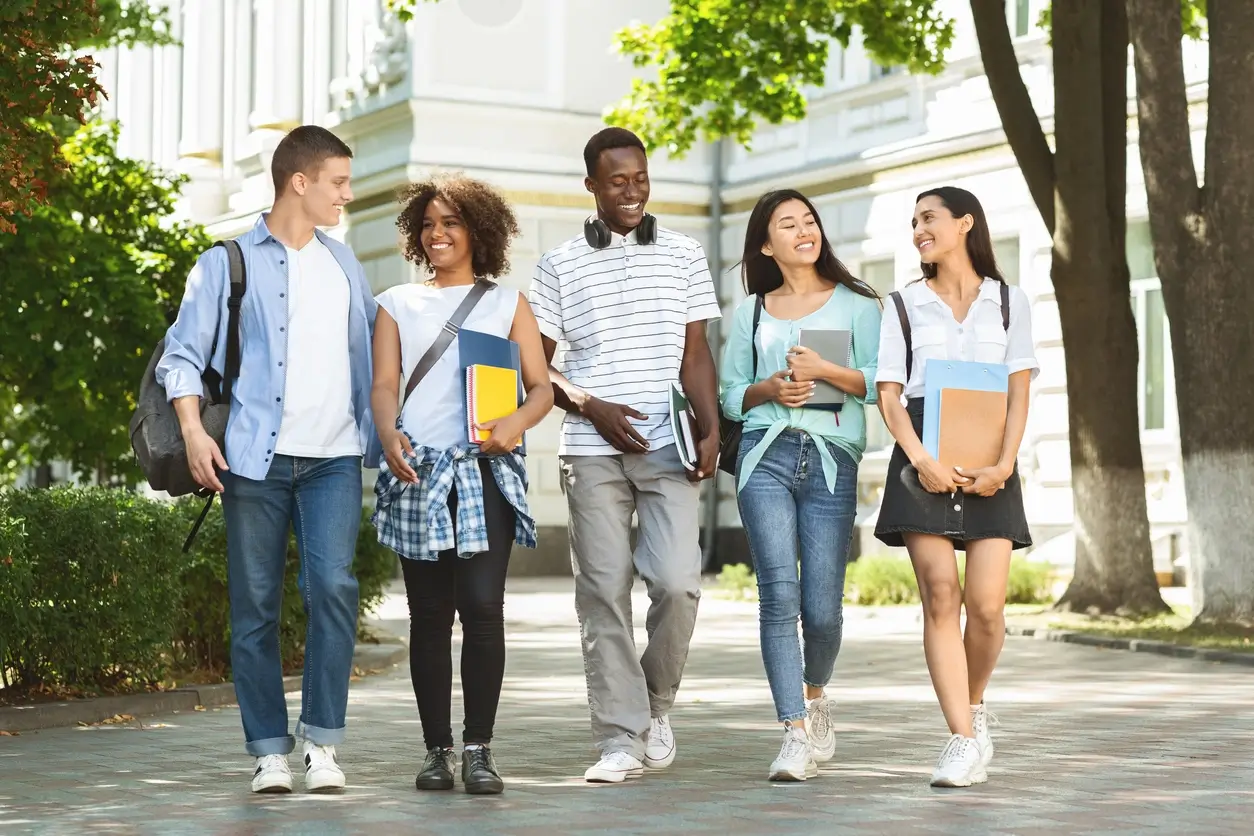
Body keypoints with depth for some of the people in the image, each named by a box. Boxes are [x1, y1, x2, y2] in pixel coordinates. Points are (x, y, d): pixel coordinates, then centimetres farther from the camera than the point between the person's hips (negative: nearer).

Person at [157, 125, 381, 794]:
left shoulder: (344, 264, 18)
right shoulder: (227, 264, 4)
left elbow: (373, 347, 26)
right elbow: (183, 355, 0)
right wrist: (193, 430, -14)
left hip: (334, 458, 3)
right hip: (256, 458, -2)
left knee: (334, 586, -14)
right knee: (255, 605, 0)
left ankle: (322, 740, -6)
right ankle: (269, 750, 8)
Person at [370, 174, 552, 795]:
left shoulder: (507, 303, 15)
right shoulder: (397, 305, 17)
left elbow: (541, 387, 10)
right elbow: (383, 385, 7)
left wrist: (517, 423, -13)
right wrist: (388, 435, -14)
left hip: (485, 470, -1)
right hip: (418, 470, 1)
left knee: (482, 605, -13)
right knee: (429, 613, 0)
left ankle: (478, 748, -7)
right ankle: (437, 749, 6)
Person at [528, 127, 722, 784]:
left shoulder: (682, 255, 11)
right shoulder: (560, 266, 8)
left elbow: (695, 353, 10)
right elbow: (535, 363, 7)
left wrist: (710, 429, -3)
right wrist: (590, 406, -8)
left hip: (668, 447, 0)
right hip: (592, 451, 0)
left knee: (677, 581, -11)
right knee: (603, 592, -3)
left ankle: (656, 703, 14)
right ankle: (621, 739, 2)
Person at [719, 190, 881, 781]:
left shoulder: (854, 303, 11)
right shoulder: (751, 311, 17)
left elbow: (881, 383, 3)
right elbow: (730, 394, 18)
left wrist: (825, 370, -10)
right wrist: (767, 389, -2)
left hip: (832, 459, -1)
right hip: (765, 455, 1)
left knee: (821, 606, -3)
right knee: (779, 594, -13)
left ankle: (814, 695, 29)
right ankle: (797, 733, -12)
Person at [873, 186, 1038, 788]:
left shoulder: (1009, 303, 14)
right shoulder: (904, 306, 15)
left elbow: (1019, 393, 5)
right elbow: (889, 394, 5)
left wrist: (1004, 464, -11)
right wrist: (920, 459, -12)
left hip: (988, 462, 0)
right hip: (925, 460, 0)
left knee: (987, 603, -9)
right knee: (940, 597, -11)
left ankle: (973, 702, 19)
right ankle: (964, 740, -9)